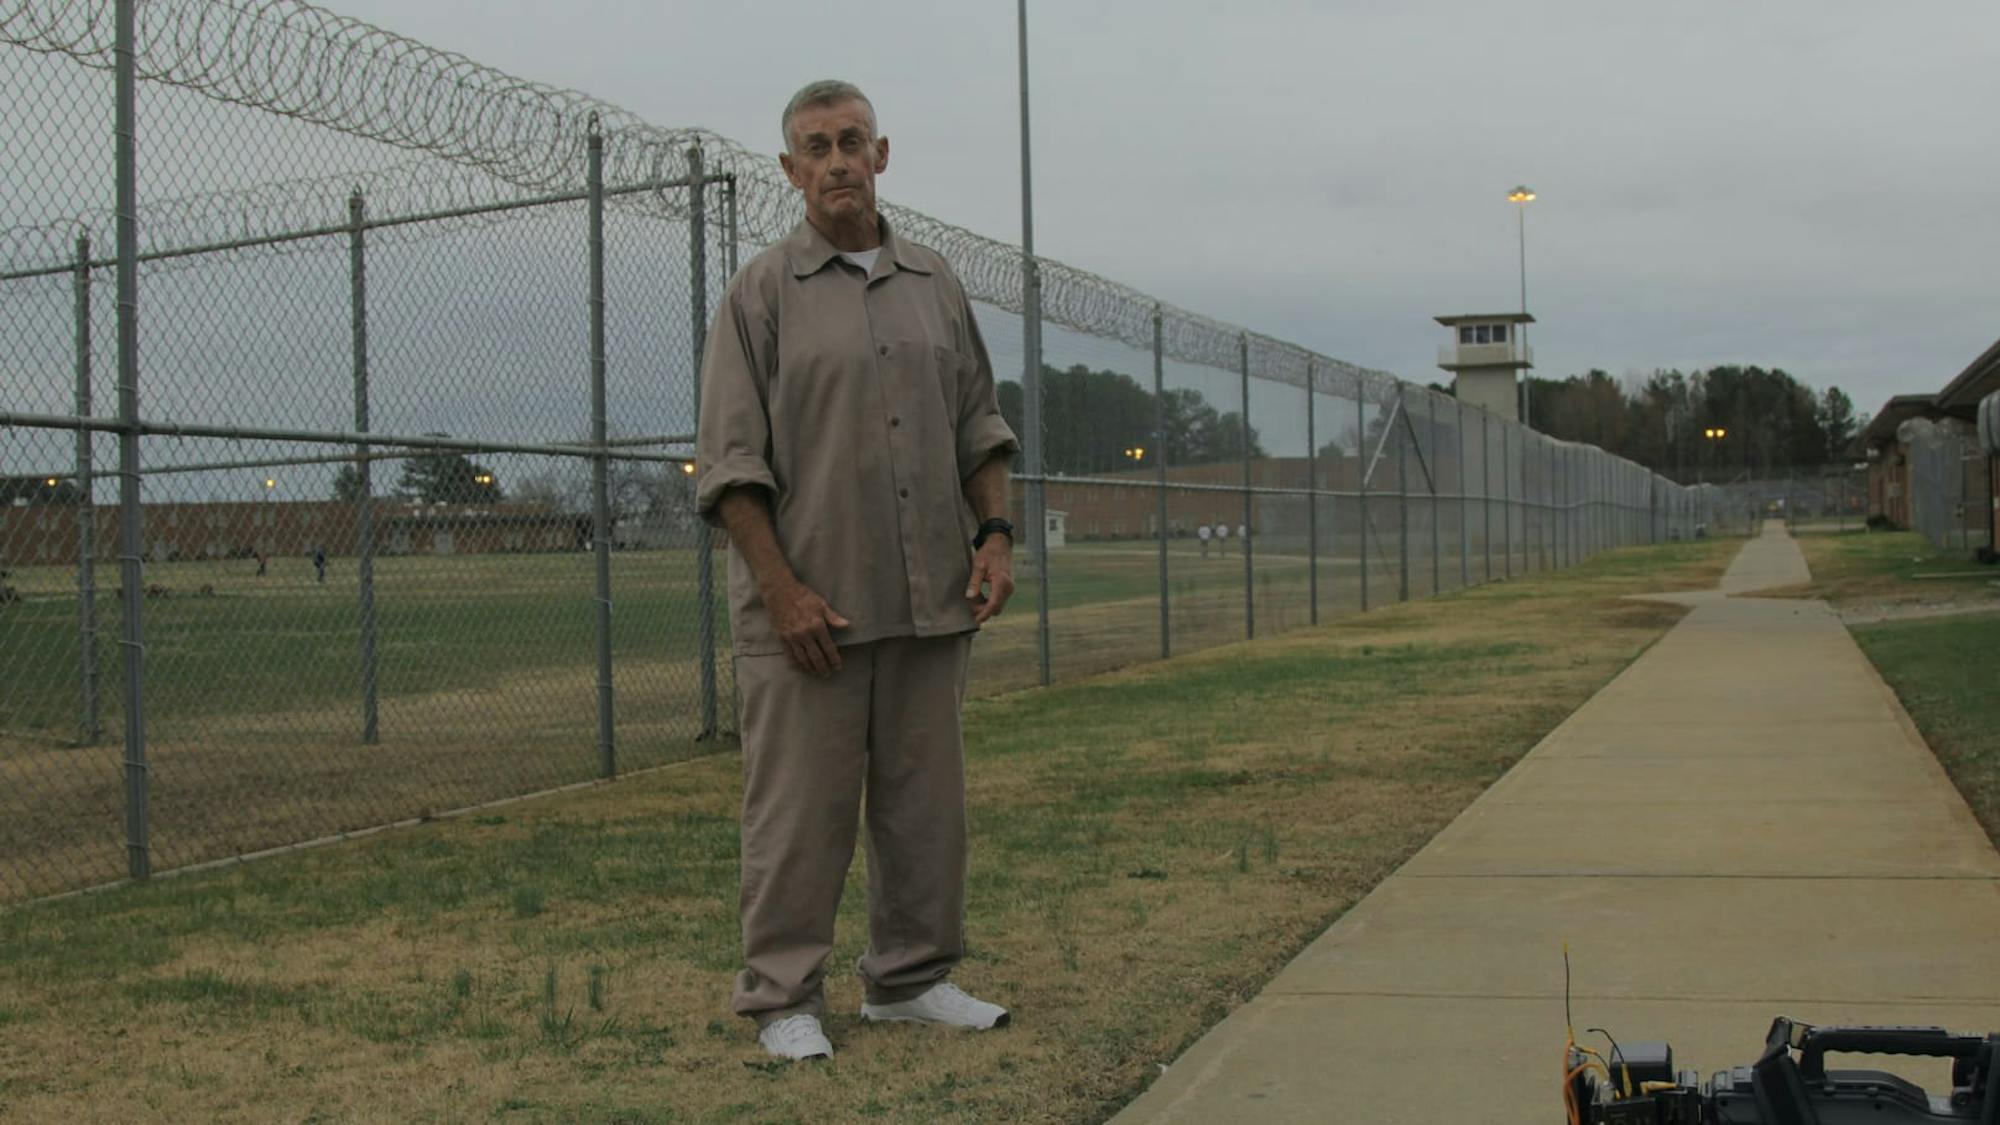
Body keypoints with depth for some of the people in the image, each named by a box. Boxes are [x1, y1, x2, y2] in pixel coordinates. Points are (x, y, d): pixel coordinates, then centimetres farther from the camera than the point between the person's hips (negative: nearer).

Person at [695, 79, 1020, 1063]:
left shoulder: (933, 282, 13)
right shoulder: (762, 292, -1)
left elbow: (978, 421, 18)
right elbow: (729, 457, -7)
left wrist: (995, 535, 3)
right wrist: (783, 591, -14)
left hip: (928, 601, 5)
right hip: (809, 603, -5)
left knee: (926, 797, 10)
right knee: (800, 807, -1)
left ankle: (909, 978, 22)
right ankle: (782, 999, 9)